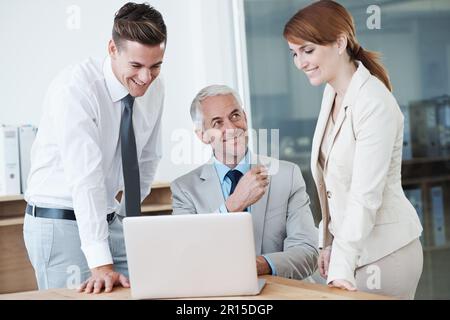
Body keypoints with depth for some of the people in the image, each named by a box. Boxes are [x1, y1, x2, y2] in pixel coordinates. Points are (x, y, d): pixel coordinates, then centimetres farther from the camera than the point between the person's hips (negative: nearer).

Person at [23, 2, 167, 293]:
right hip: (60, 224, -6)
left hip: (111, 222, 6)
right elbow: (85, 178, -29)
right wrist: (101, 264, -33)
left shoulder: (155, 87, -1)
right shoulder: (75, 88, -22)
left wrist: (127, 220, 8)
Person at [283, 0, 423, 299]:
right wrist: (327, 242, 8)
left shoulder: (375, 104, -20)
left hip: (384, 252, -8)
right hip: (348, 242, 8)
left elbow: (366, 195, -24)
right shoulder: (333, 93, 6)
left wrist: (341, 270, -27)